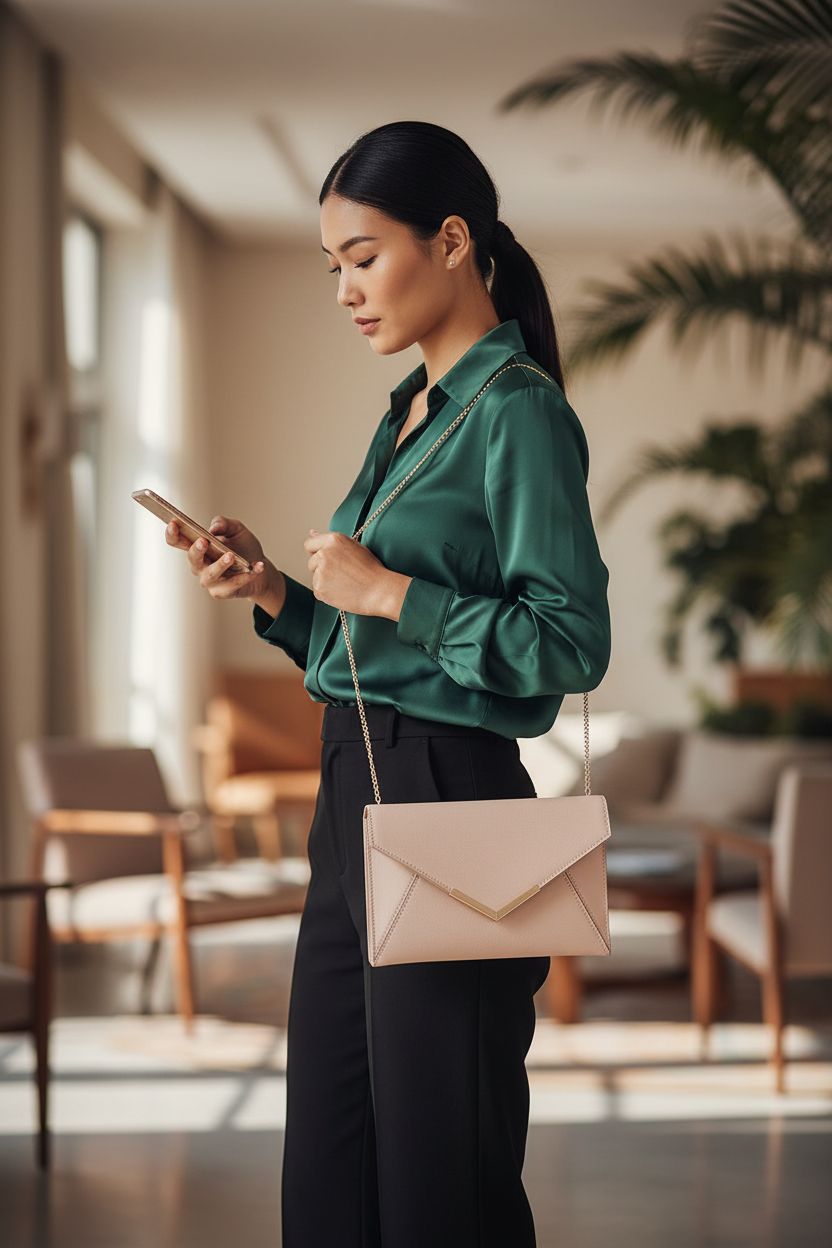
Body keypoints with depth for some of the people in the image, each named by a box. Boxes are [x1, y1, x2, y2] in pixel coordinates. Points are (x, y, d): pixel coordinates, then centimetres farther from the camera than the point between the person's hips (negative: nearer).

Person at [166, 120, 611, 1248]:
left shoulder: (519, 413, -10)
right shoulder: (406, 415, 17)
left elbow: (573, 645, -17)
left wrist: (392, 593, -16)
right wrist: (273, 593, 4)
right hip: (354, 797, 9)